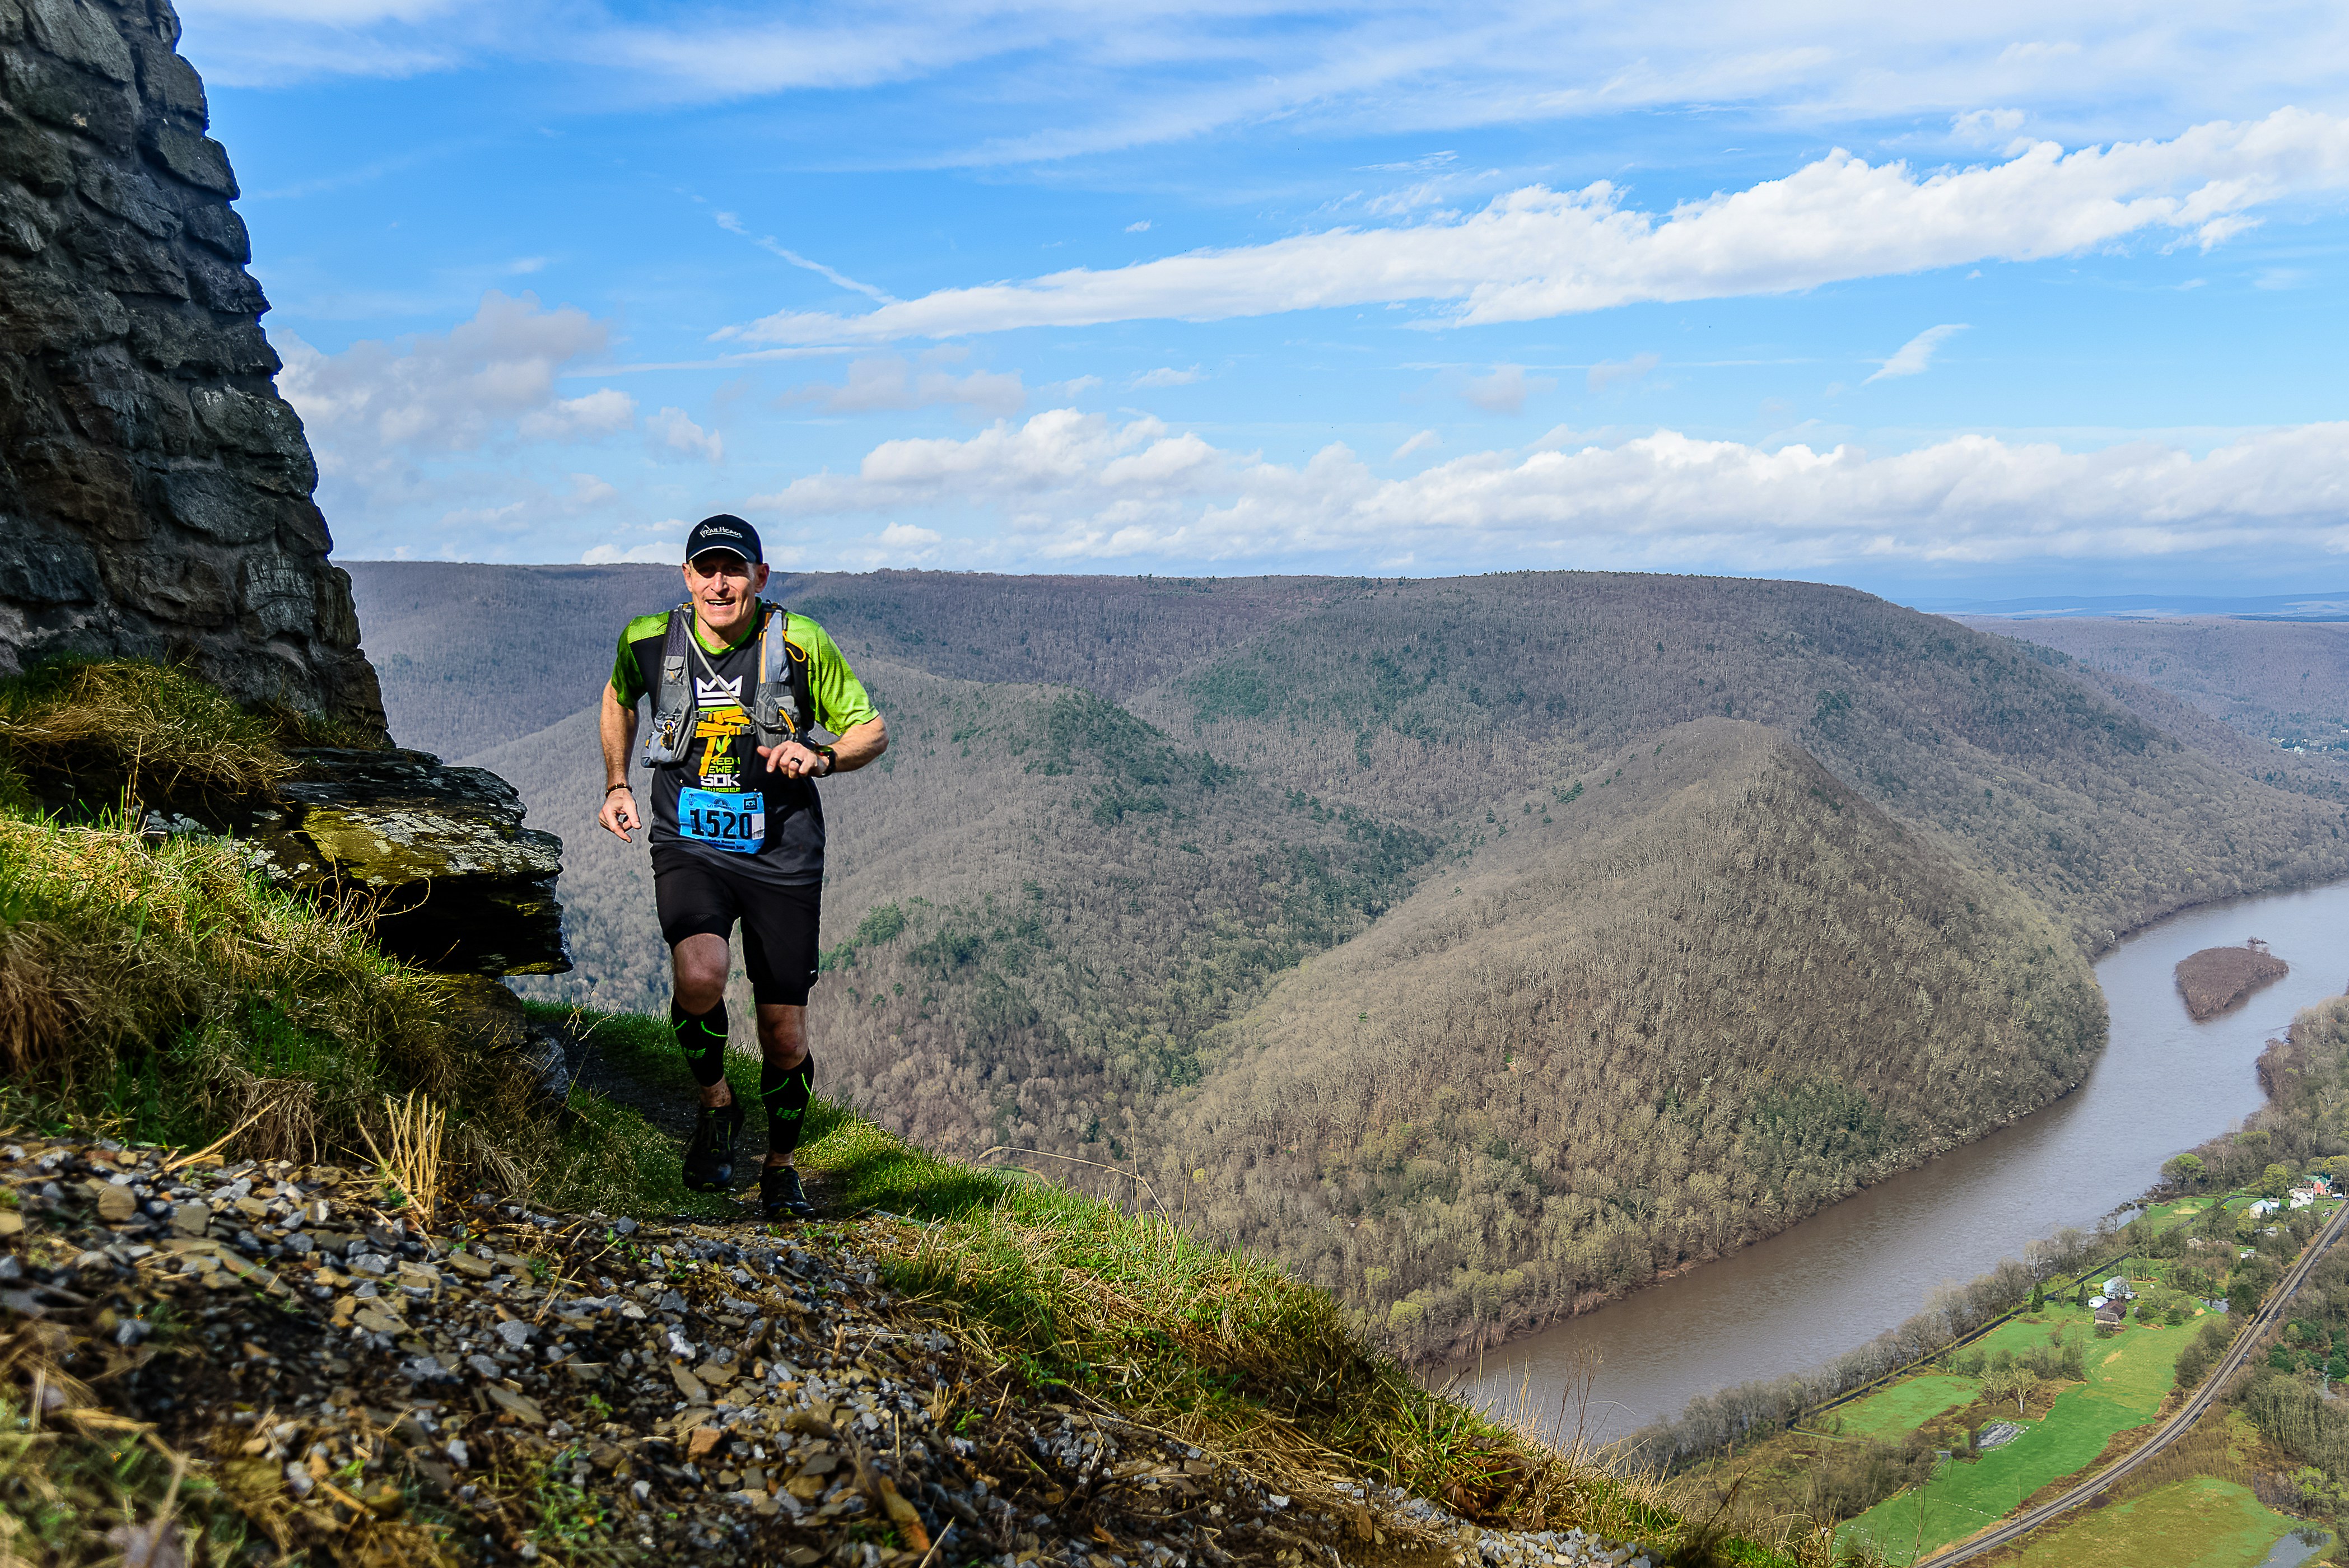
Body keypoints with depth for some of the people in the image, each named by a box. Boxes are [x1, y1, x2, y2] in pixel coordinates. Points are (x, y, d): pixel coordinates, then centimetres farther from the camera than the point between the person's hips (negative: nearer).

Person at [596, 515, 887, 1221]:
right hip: (688, 847, 1)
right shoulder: (648, 641, -3)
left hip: (781, 856, 0)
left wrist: (821, 758, -20)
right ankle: (715, 1104, 1)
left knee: (785, 1041, 4)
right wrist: (616, 785, 13)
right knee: (699, 976, -30)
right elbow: (618, 697, 20)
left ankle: (780, 1166, 31)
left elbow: (873, 730, -1)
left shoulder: (800, 644, -10)